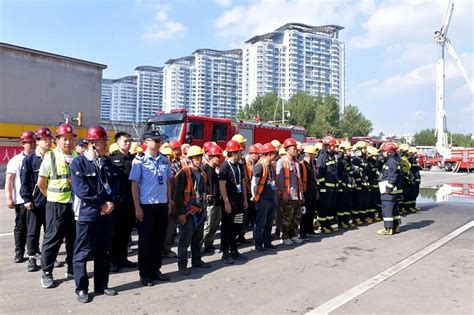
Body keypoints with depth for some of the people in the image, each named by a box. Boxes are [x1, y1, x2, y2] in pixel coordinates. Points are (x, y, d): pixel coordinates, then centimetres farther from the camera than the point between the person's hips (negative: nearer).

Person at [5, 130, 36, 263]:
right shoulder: (15, 160, 0)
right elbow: (8, 181, -2)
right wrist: (9, 198, -8)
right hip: (21, 200, -2)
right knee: (21, 227, 7)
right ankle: (19, 253, 16)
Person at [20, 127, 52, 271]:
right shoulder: (29, 159, -2)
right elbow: (24, 181, -5)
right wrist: (27, 199, -11)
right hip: (35, 202, -3)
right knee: (33, 232, 6)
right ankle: (32, 258, 17)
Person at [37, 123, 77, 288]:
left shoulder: (77, 157, 5)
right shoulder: (50, 157, -7)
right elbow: (41, 182, -3)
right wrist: (52, 196, 2)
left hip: (75, 203, 4)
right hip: (56, 204, -4)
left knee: (74, 238, 12)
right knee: (52, 239, 2)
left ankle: (72, 269, 25)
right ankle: (47, 273, 16)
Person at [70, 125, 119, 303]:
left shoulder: (107, 162, 10)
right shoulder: (78, 163, -8)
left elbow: (115, 183, 7)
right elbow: (80, 190, -16)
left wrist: (111, 203, -10)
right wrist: (101, 204, -13)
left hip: (106, 214, 6)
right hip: (86, 214, -5)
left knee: (104, 252, 12)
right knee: (83, 252, 3)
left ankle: (101, 285, 25)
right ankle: (81, 288, 16)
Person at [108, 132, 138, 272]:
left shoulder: (133, 159, 10)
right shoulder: (111, 158, -3)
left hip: (130, 201, 5)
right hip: (116, 201, -4)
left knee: (126, 231, 12)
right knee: (115, 232, 4)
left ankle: (123, 258, 24)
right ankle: (113, 260, 14)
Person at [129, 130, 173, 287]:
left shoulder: (164, 160, 9)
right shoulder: (139, 161, -6)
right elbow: (134, 185, -7)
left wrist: (169, 202, 9)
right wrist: (137, 207, -11)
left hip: (162, 205, 5)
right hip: (146, 205, -5)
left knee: (159, 239, 11)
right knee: (146, 240, 5)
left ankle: (155, 269, 25)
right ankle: (145, 274, 16)